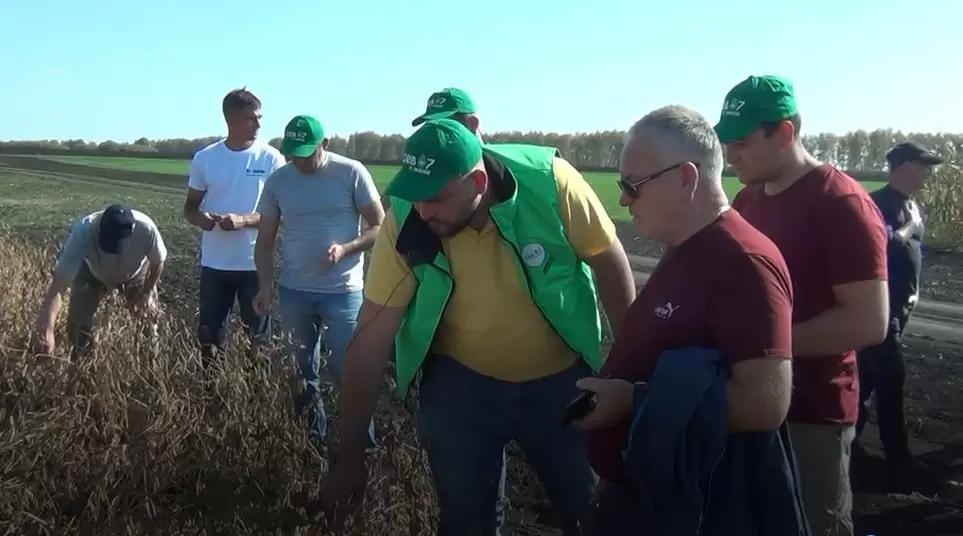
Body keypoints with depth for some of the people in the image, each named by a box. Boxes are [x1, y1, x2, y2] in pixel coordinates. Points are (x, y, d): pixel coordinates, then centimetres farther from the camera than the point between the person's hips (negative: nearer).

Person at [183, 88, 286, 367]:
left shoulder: (271, 158, -6)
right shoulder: (204, 158, 1)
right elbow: (190, 206, 9)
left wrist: (243, 221, -22)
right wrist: (199, 217, -16)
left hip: (255, 263, -2)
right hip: (214, 263, 2)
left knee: (258, 333, 8)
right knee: (210, 333, 10)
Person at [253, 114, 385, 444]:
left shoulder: (351, 173, -7)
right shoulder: (278, 181, 1)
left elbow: (380, 227, -5)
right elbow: (265, 241, 7)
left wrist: (345, 249, -21)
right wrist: (266, 286, -6)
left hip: (343, 292, -3)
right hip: (294, 292, 4)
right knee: (301, 373, 13)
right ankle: (311, 439, 28)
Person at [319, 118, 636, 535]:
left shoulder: (550, 183, -26)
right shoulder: (404, 225, -21)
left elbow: (608, 259, -9)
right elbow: (371, 341, -17)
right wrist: (349, 456, -13)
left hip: (561, 377, 0)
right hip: (460, 381, 1)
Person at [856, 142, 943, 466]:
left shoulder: (914, 206, 12)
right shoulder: (879, 203, -16)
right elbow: (889, 242, -30)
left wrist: (914, 291, 17)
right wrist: (910, 226, -16)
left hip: (899, 303, 9)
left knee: (870, 371, 16)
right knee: (890, 377, -4)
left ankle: (850, 429, 27)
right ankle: (896, 452, 5)